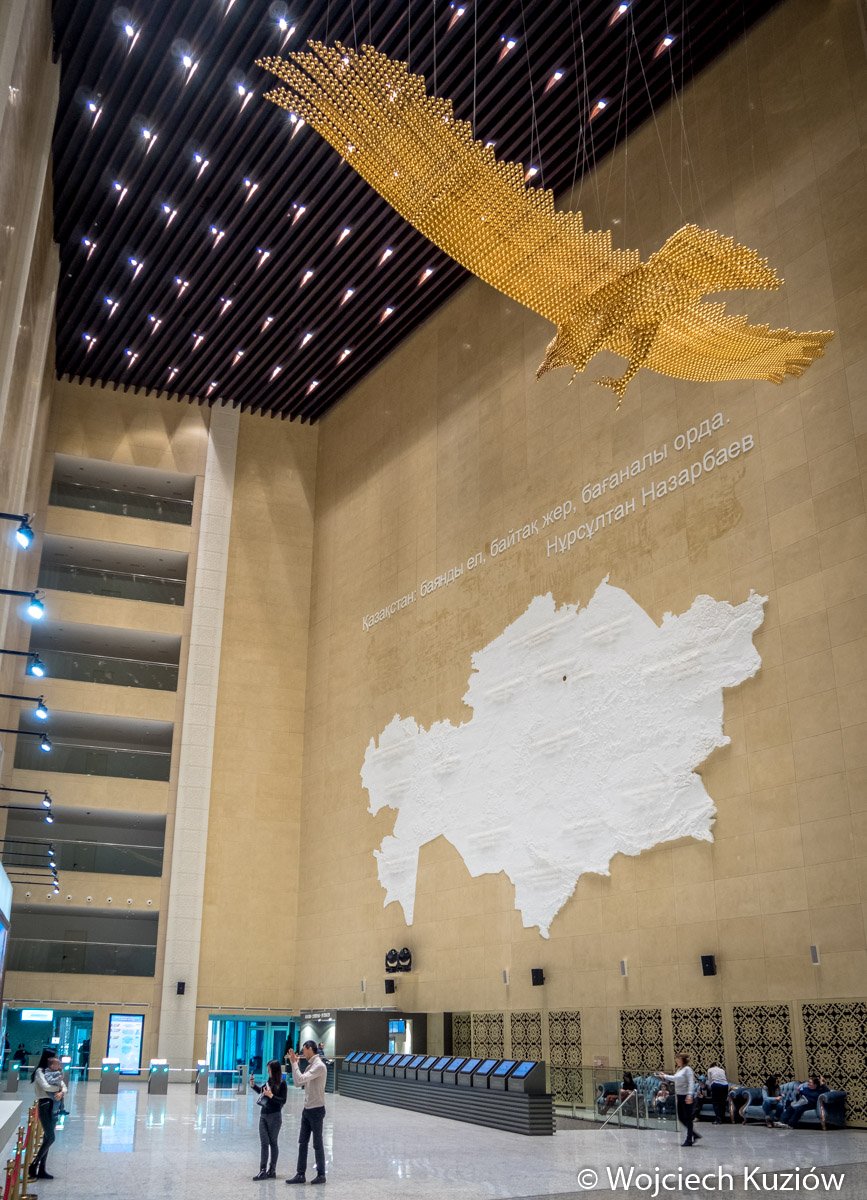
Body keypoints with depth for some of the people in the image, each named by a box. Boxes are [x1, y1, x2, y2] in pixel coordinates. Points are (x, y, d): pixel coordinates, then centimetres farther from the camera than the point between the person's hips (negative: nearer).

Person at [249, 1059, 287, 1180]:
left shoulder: (282, 1083, -12)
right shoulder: (268, 1081, 6)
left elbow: (283, 1101, -14)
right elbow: (261, 1091, 23)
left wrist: (271, 1096, -24)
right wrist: (253, 1085, 9)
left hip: (274, 1116, -6)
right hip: (263, 1115, 6)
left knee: (273, 1143, 6)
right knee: (264, 1143, 3)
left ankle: (272, 1170, 15)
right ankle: (263, 1170, 3)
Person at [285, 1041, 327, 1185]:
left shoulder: (319, 1066, -18)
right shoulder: (310, 1066, 11)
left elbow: (301, 1079, -27)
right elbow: (298, 1083, 13)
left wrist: (295, 1063, -17)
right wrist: (293, 1064, 7)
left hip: (316, 1110, -9)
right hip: (307, 1109, 9)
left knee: (317, 1144, 2)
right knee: (302, 1143, 9)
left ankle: (321, 1175, 13)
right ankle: (300, 1174, 14)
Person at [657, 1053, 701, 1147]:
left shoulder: (687, 1069, -12)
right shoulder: (679, 1069, 14)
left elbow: (691, 1083, -20)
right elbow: (675, 1078, 29)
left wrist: (689, 1095, -30)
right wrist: (664, 1076, 33)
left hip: (687, 1097, -9)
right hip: (679, 1096, 9)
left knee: (688, 1118, -2)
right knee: (681, 1118, 10)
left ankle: (689, 1140, 6)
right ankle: (695, 1135, 23)